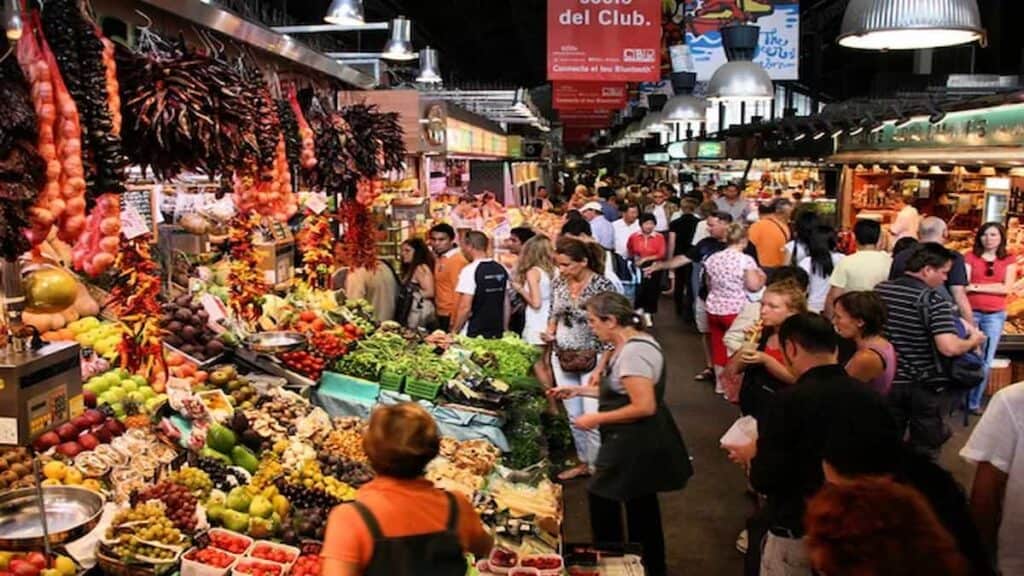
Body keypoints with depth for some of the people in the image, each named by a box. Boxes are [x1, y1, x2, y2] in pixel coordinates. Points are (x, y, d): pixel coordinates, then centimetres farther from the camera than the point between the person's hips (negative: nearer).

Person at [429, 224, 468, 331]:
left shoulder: (457, 260, -14)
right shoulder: (439, 259, 13)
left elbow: (458, 293, -18)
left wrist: (454, 321, -20)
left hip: (450, 316, -9)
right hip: (442, 316, 9)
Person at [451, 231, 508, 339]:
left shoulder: (469, 271, -13)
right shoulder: (502, 270, 6)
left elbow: (465, 307, -16)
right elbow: (506, 305, 12)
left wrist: (454, 332, -7)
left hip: (473, 335, -6)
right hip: (497, 334, 6)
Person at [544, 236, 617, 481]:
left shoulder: (602, 286, -18)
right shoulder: (558, 282, 0)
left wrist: (600, 368, -17)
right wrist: (550, 332, -7)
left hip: (591, 359, -6)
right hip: (562, 358, 6)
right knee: (573, 415, 15)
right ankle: (584, 462, 31)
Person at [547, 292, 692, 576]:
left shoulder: (633, 352, -24)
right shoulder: (630, 345, 9)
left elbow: (644, 406, -28)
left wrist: (597, 419, -20)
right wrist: (578, 390, 13)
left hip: (637, 443, -10)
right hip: (640, 441, 10)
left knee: (602, 497, 3)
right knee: (641, 506, 19)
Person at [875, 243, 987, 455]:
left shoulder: (880, 290, -2)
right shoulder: (934, 300, -20)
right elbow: (949, 348, -29)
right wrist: (974, 341, -10)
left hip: (887, 381, 5)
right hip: (922, 385, -4)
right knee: (924, 447, 13)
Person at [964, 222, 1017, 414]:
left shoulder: (1009, 260, 7)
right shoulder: (970, 257, 3)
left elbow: (1007, 288, -4)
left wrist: (977, 287, -8)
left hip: (995, 315, 2)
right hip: (971, 312, -2)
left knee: (985, 361, 5)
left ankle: (974, 402, 14)